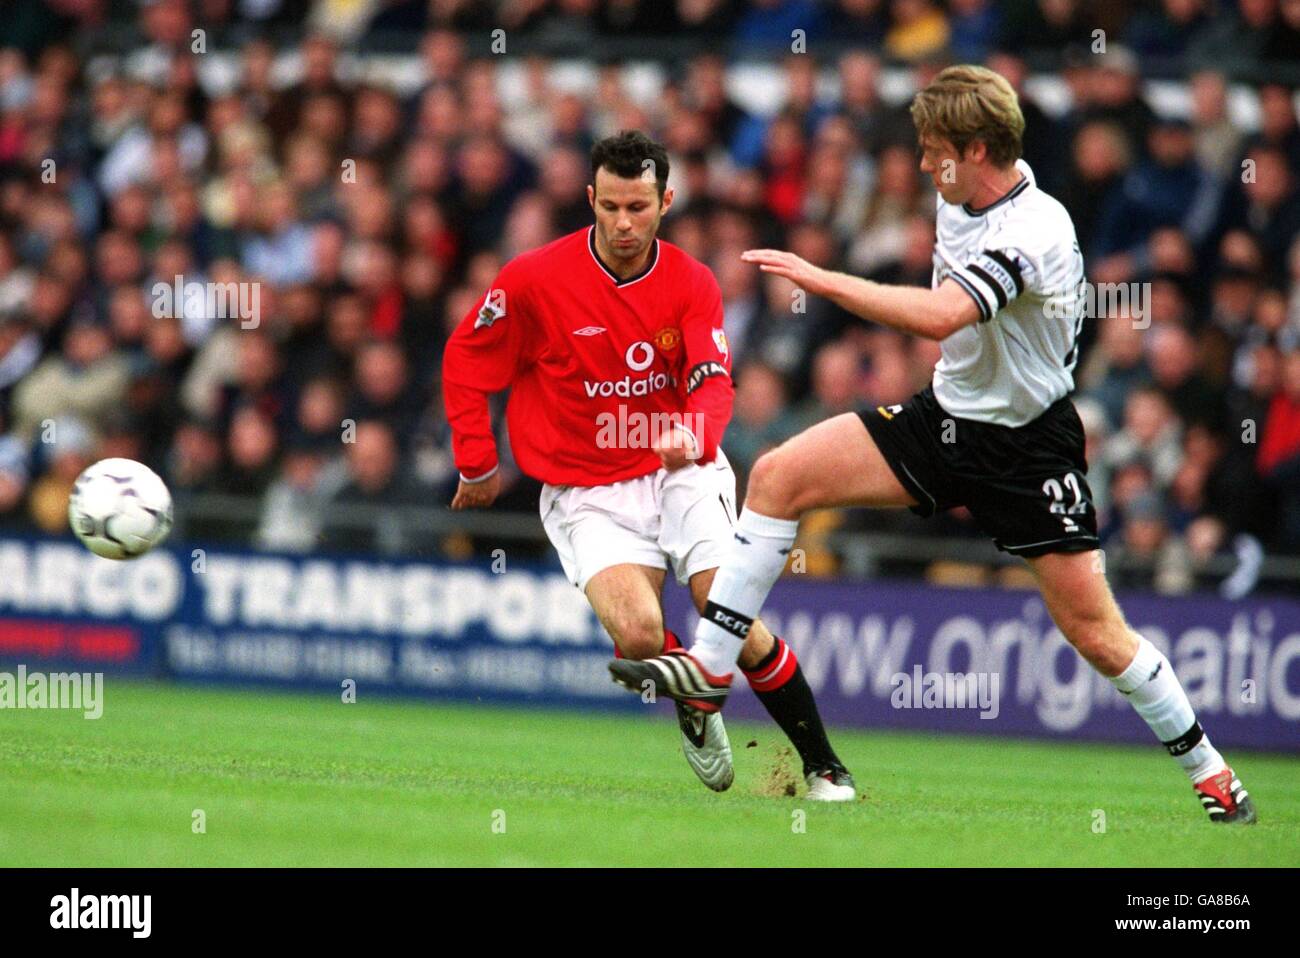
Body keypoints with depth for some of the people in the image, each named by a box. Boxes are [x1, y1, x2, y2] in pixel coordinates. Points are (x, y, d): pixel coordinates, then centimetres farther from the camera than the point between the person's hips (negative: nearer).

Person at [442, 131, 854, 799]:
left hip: (680, 471, 1)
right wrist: (477, 466, 5)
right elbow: (464, 360, 3)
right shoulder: (534, 279, -9)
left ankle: (824, 767, -3)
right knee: (639, 635, -25)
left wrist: (693, 435, -36)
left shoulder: (692, 284, -2)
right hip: (586, 492, -1)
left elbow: (713, 381, -13)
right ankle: (691, 702, 12)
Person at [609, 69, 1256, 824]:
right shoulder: (959, 196, -1)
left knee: (1095, 632, -6)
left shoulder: (1035, 233, -28)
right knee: (780, 475, -8)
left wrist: (821, 279, -37)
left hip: (1027, 446, -8)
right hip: (946, 417, 8)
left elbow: (939, 315, -42)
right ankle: (710, 667, -5)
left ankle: (1211, 773, 13)